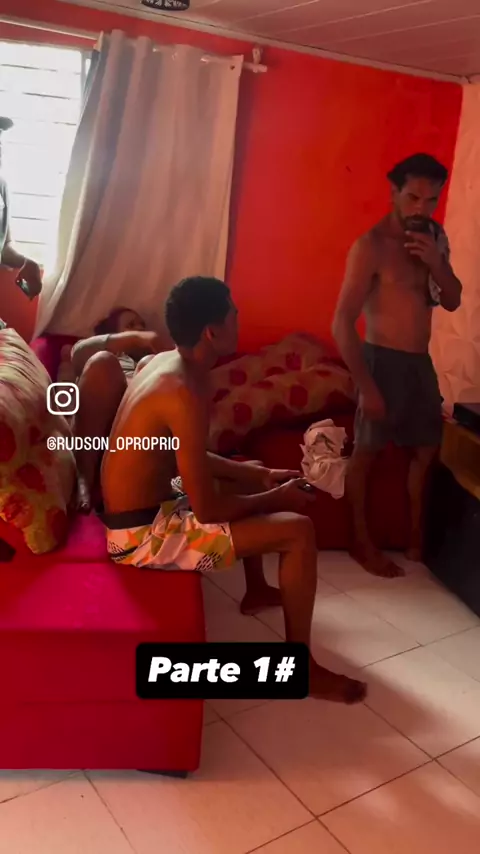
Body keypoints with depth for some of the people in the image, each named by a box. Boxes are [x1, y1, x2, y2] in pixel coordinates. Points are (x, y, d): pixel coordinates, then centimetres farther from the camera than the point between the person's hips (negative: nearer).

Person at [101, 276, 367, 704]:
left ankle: (257, 590, 44)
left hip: (142, 508, 10)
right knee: (299, 531, -12)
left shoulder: (161, 362, 2)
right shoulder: (185, 393, -27)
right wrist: (277, 497, -7)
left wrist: (260, 475, 9)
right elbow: (208, 510, -24)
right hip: (143, 535, -10)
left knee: (246, 479, 28)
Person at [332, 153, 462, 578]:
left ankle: (417, 535, 34)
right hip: (384, 361, -8)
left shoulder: (434, 237, 6)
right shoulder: (371, 246, -16)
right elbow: (342, 323, -19)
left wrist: (436, 263, -11)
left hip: (421, 362, 8)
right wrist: (366, 385, -20)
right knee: (366, 451, 3)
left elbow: (453, 301, 9)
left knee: (426, 448, 16)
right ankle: (362, 542, 19)